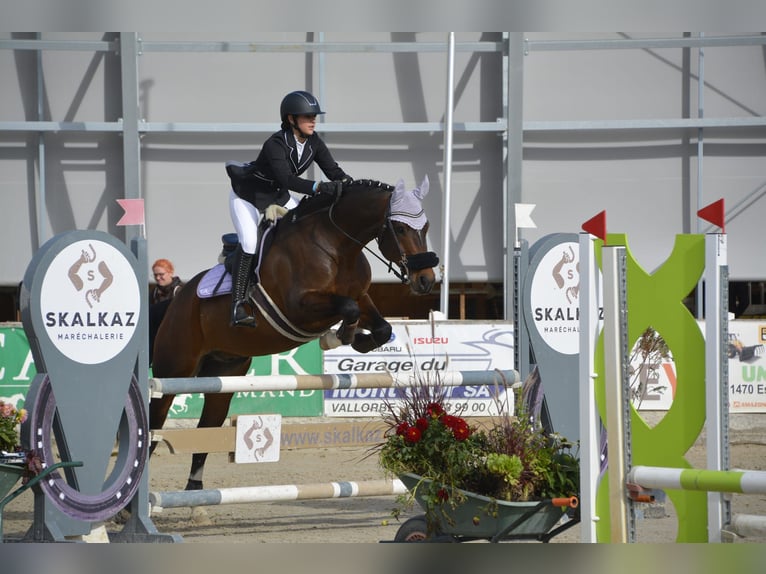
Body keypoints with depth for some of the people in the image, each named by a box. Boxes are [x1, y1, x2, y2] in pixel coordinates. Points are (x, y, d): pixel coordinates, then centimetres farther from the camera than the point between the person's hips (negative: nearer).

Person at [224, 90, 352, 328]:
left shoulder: (314, 143, -11)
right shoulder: (276, 144, -33)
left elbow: (332, 170, -13)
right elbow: (287, 179, -44)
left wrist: (348, 184, -33)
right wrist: (319, 187, -55)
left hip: (278, 197, 8)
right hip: (247, 195, -8)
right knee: (249, 242, -23)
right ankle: (238, 306, -24)